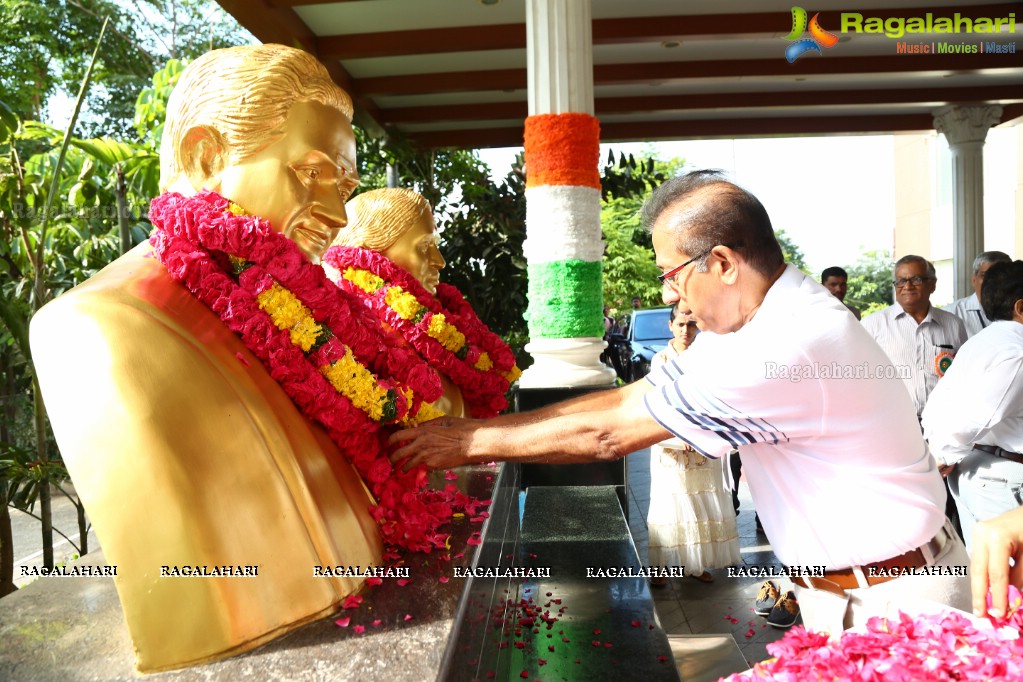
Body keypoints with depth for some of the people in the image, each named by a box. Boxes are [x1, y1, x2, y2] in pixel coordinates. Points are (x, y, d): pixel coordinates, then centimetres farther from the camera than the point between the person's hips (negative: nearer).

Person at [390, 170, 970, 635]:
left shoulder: (789, 345, -32)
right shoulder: (756, 319, -1)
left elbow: (609, 434, -28)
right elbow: (629, 397, 0)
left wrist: (474, 442, -18)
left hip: (893, 599, -8)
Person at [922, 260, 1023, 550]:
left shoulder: (978, 342, 11)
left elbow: (936, 405, 10)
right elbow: (974, 418, -23)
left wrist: (940, 454, 10)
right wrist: (942, 458, -10)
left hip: (970, 466, 9)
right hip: (999, 473, -9)